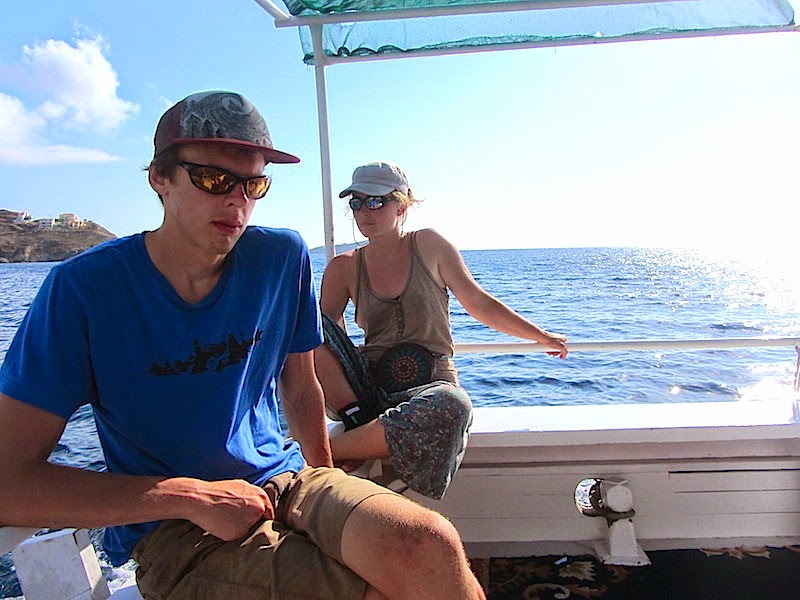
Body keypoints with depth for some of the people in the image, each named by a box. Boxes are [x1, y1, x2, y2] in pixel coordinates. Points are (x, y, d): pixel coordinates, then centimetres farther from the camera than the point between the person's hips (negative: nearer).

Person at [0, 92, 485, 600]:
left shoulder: (283, 257, -2)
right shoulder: (84, 289, -12)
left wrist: (325, 483, 11)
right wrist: (193, 497, -17)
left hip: (285, 480, 4)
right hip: (171, 530, -3)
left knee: (430, 547, -26)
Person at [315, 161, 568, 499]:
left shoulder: (429, 245, 3)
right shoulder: (344, 268, 6)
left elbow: (478, 303, 11)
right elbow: (325, 335, 6)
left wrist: (542, 337, 14)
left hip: (430, 384, -1)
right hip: (366, 386, 2)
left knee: (452, 406, -39)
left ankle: (331, 450, -26)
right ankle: (359, 423, -20)